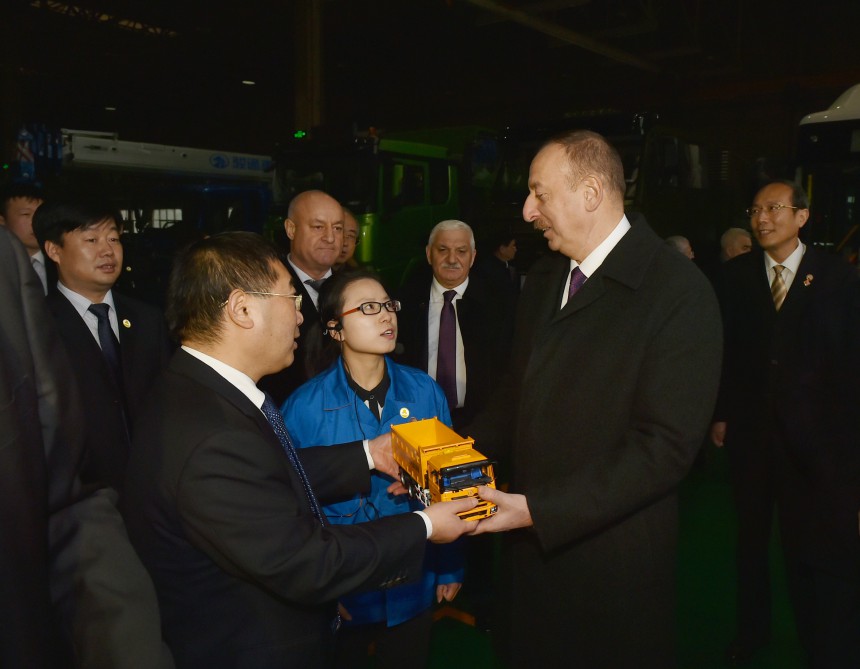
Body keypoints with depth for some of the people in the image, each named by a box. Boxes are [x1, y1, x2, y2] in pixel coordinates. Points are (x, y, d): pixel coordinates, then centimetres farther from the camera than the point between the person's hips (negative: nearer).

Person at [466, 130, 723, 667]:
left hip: (613, 559, -6)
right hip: (534, 543, 7)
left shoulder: (680, 291, -17)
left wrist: (539, 509, -23)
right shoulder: (544, 280, 7)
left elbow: (666, 445, -22)